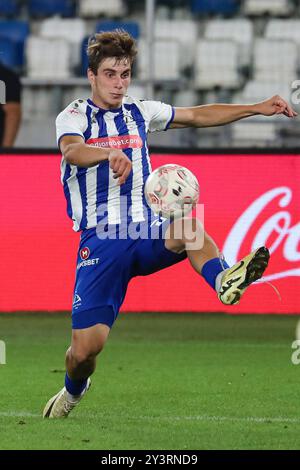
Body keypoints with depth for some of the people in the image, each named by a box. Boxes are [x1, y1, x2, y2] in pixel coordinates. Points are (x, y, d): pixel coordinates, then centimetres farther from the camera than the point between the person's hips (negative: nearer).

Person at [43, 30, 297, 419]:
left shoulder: (139, 112, 14)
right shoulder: (74, 116, -2)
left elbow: (199, 115, 23)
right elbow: (72, 150, -25)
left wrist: (257, 108, 14)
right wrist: (111, 154, -47)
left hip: (146, 234, 3)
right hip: (101, 241, -3)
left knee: (187, 226, -34)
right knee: (87, 344, -9)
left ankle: (224, 280, -60)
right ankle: (74, 390, 24)